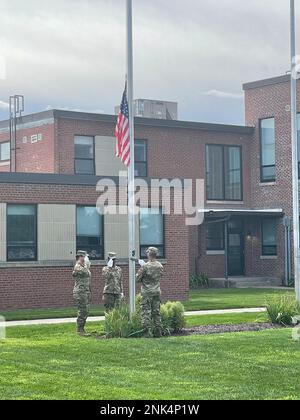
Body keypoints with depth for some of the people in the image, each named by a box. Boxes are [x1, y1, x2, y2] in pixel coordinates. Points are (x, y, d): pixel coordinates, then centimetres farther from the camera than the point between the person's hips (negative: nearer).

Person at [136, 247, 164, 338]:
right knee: (156, 312, 11)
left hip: (147, 292, -5)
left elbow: (138, 278, -8)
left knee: (146, 312, -2)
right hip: (157, 292, 5)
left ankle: (147, 332, -6)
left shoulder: (145, 266, -13)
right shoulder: (160, 266, 4)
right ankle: (158, 332, 12)